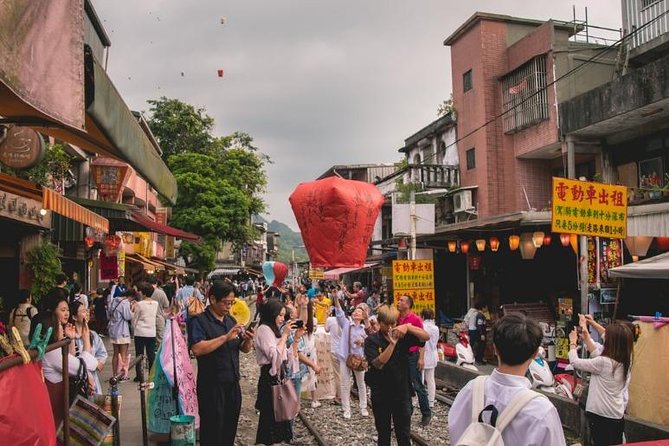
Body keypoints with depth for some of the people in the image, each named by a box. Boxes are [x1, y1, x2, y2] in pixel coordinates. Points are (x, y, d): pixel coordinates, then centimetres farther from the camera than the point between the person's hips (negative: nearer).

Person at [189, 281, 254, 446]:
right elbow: (197, 349, -26)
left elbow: (245, 349, 12)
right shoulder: (199, 321, -11)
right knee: (212, 433, 4)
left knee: (230, 430, 16)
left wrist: (248, 340, -10)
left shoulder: (231, 320, 10)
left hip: (233, 384, 6)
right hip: (211, 386, -6)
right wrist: (226, 337, -29)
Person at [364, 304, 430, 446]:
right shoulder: (371, 341, -10)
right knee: (383, 432, 15)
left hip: (402, 392, 1)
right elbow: (378, 363, -22)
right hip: (380, 393, -1)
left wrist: (408, 327, -27)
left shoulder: (403, 336, -4)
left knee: (403, 433, 10)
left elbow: (426, 337, -13)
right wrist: (392, 343, -30)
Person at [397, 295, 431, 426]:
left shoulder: (415, 319, -9)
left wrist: (421, 358, -14)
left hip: (412, 355, -5)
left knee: (418, 386, 0)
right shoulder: (397, 319, 5)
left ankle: (426, 414, 11)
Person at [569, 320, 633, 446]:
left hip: (601, 417, -7)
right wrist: (586, 336, 23)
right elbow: (598, 354, 15)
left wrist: (573, 342, 5)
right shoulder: (625, 361, 0)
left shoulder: (603, 362, -23)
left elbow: (575, 362, -11)